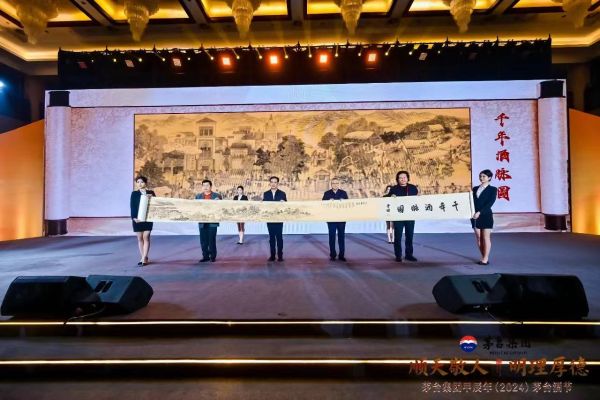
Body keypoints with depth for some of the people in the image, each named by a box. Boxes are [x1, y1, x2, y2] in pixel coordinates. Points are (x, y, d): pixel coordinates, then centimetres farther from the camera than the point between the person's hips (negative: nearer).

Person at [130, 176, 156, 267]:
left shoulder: (151, 193, 6)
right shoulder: (134, 193, 5)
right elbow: (132, 206, -1)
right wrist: (134, 217, -13)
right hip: (137, 218, 1)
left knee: (146, 237, -5)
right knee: (140, 238, 5)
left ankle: (144, 258, -2)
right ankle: (144, 258, 14)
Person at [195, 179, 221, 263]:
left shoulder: (217, 196, 4)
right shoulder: (198, 196, 13)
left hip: (212, 222, -3)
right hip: (202, 222, 3)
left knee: (212, 240, -1)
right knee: (203, 240, 5)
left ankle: (213, 256, 10)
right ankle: (205, 256, 14)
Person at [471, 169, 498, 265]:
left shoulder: (493, 189, -1)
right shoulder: (475, 188, 13)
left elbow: (490, 203, -12)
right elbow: (471, 201, 10)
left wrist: (480, 212, -22)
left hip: (486, 215, -5)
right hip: (475, 216, 5)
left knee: (486, 238, -1)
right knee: (479, 238, 7)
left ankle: (485, 259, 4)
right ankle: (483, 258, 17)